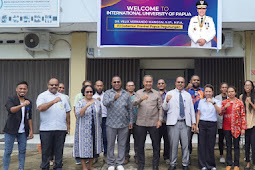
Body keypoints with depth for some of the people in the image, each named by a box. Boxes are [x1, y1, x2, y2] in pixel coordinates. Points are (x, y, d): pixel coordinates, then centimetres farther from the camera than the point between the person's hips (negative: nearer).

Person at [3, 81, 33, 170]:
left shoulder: (28, 102, 10)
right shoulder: (11, 99, -3)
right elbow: (11, 109, -24)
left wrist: (31, 131, 8)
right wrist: (22, 105, -40)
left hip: (23, 132, 4)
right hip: (11, 130, -4)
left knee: (22, 151, 6)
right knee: (8, 152, 1)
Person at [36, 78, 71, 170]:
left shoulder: (62, 97, 15)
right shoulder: (42, 96, 2)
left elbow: (67, 111, 17)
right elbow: (40, 108, -16)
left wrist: (68, 125, 12)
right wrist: (53, 101, -25)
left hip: (61, 128, 3)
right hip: (46, 128, -3)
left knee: (59, 150, 8)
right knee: (46, 151, 5)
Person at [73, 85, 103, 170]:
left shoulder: (97, 102, 6)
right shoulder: (80, 103, -5)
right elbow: (78, 114, -21)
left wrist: (99, 125, 12)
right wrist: (87, 106, -31)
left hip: (95, 129, 4)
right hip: (84, 129, -4)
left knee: (93, 146, 10)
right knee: (84, 147, 0)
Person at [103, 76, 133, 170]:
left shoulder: (126, 94, 9)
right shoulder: (108, 93, 4)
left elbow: (130, 109, 10)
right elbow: (105, 103, -15)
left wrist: (131, 121, 7)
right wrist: (114, 98, -24)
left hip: (124, 124, 2)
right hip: (111, 124, -2)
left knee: (122, 144, 8)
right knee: (110, 144, 6)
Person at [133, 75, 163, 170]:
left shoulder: (157, 94, 7)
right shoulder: (138, 93, 7)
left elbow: (160, 108, 5)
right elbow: (134, 103, -9)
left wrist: (160, 120, -5)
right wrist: (141, 99, -29)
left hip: (153, 123, 0)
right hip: (141, 123, 1)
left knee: (156, 145, 5)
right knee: (140, 145, 8)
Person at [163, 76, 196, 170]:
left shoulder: (188, 95, 16)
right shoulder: (170, 93, 8)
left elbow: (191, 109, 15)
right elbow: (165, 108, 3)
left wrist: (193, 122, 9)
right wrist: (167, 101, -18)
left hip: (186, 123, 2)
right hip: (173, 123, -2)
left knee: (185, 145, 3)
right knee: (173, 144, 1)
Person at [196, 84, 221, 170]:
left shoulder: (217, 101, 3)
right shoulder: (201, 101, 11)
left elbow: (219, 111, -14)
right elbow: (198, 114, 13)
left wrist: (213, 102, -25)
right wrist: (197, 125, 8)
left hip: (212, 124, -2)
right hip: (202, 124, 2)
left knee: (210, 145, 0)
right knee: (202, 144, 0)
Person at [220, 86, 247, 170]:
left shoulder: (240, 102, 1)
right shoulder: (224, 102, 7)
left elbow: (243, 115, 0)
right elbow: (220, 113, 4)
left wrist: (243, 128, -5)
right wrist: (225, 107, -15)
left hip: (236, 127, -2)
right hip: (226, 127, 2)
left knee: (236, 146, 3)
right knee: (228, 146, 8)